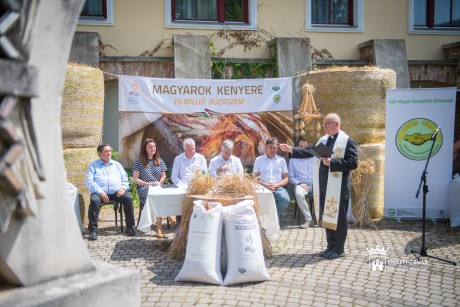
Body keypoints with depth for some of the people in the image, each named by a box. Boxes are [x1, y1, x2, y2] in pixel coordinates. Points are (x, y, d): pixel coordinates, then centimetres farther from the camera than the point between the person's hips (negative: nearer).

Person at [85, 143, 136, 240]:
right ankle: (93, 230, -26)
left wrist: (123, 188, -4)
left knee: (128, 198, -25)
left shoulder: (117, 165, 23)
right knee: (94, 200, -33)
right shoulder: (93, 166, 13)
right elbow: (89, 181, 0)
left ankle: (129, 227, -14)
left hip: (117, 192, 2)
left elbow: (125, 179, 20)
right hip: (100, 192, -2)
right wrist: (100, 192, -15)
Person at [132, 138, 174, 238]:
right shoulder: (139, 162, 7)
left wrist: (159, 182, -6)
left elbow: (163, 177, 18)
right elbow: (135, 179, 2)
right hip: (144, 189, -2)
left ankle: (159, 226, -37)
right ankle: (168, 215, -34)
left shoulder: (160, 161, 18)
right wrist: (149, 184, -10)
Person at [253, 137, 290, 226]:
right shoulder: (258, 160, 14)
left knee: (285, 199, -32)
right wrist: (265, 185, -11)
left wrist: (277, 185, -9)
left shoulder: (281, 160, 16)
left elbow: (286, 178, 11)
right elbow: (255, 178, 7)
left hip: (278, 188, 1)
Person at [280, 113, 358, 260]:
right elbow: (309, 152, 16)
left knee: (338, 217, 2)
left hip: (338, 187, -7)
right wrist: (291, 149, 8)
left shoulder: (348, 141, -9)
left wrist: (331, 162, -21)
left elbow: (353, 163, -17)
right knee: (326, 216, 14)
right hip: (323, 186, 7)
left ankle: (339, 249, 14)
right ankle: (331, 246, 26)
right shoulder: (323, 140, 13)